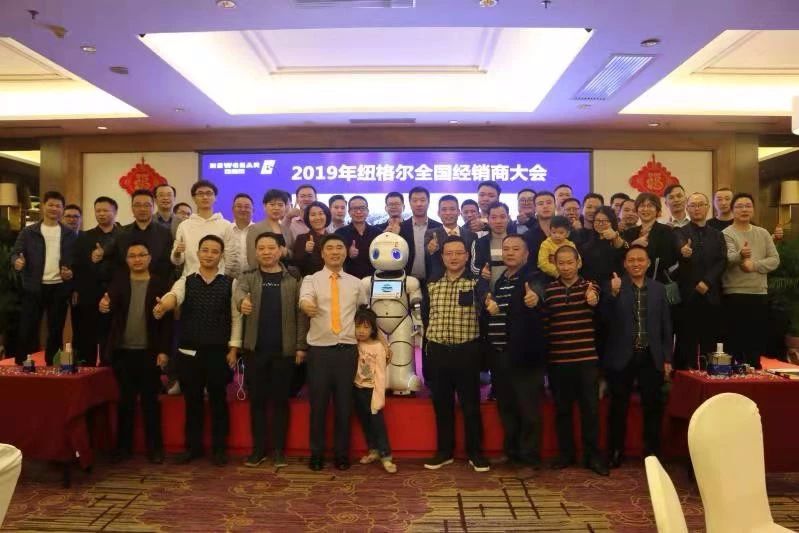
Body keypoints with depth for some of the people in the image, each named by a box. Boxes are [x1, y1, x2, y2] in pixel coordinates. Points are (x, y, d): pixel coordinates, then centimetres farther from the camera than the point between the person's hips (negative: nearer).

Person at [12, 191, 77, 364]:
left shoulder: (70, 234, 6)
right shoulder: (28, 232, 3)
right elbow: (15, 252, -1)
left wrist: (72, 272, -9)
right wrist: (17, 261, -23)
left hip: (60, 288, 1)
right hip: (34, 287, -1)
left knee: (56, 330, 8)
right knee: (27, 329, 1)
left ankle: (51, 366, 18)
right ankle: (20, 365, 13)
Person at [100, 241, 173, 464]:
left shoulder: (160, 284, -3)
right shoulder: (118, 281, 4)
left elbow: (167, 320, -4)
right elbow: (110, 308, -10)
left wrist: (164, 351, -9)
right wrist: (103, 307, -34)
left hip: (149, 352, -2)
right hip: (123, 351, 2)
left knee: (150, 400, 7)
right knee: (125, 400, 11)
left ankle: (154, 447, 16)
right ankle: (123, 446, 23)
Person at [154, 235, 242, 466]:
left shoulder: (230, 283, 1)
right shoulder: (185, 281, 4)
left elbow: (236, 317, 0)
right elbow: (173, 295, -19)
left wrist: (233, 348, -6)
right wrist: (163, 305, -43)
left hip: (218, 352, -1)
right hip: (189, 352, 2)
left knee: (218, 401, 7)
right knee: (192, 401, 12)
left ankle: (219, 448, 21)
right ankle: (193, 447, 26)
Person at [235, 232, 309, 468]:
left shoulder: (293, 278, 3)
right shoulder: (248, 276, 5)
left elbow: (301, 313, 0)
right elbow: (238, 291, -18)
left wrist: (301, 346, -6)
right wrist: (242, 300, -42)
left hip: (284, 349, -1)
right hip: (255, 348, 1)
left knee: (280, 399, 6)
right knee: (257, 399, 8)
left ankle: (279, 449, 18)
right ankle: (258, 448, 21)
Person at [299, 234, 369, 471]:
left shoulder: (356, 283, 9)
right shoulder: (311, 280, 0)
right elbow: (304, 299, -22)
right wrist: (306, 305, -45)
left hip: (347, 350, 2)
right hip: (319, 350, -2)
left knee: (344, 405, 8)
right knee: (318, 405, 6)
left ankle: (342, 454, 23)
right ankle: (316, 454, 22)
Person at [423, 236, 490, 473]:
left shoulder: (476, 283, -2)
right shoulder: (432, 284, 9)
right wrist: (428, 344, 12)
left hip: (467, 350, -3)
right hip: (438, 351, 3)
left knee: (471, 404, 5)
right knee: (441, 404, 11)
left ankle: (476, 452, 20)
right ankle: (444, 451, 24)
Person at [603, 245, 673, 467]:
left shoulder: (658, 288, 7)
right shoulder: (614, 286, -2)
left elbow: (665, 326, 8)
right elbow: (606, 318, -13)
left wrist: (667, 358, 5)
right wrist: (613, 293, -28)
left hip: (651, 357, 2)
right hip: (622, 357, -2)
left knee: (653, 407, 9)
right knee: (619, 407, 6)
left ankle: (652, 452, 24)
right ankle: (616, 452, 19)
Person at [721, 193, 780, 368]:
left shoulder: (763, 233, 11)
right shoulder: (726, 234, -5)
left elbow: (775, 260, 4)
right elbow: (729, 259, -23)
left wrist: (754, 265, -13)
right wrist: (741, 255, -45)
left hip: (760, 294, 5)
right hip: (735, 294, -5)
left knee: (757, 339, 12)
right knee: (736, 339, -2)